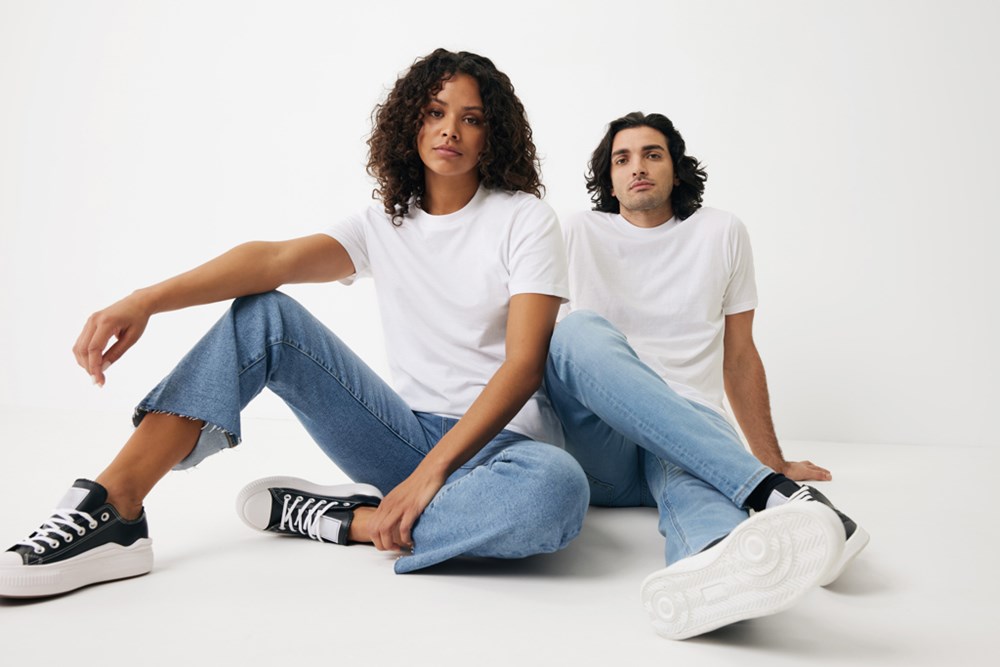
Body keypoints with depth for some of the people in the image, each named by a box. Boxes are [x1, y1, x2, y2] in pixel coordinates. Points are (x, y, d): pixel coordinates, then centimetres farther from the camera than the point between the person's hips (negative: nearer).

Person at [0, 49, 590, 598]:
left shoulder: (524, 219, -4)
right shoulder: (384, 224, 7)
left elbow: (524, 365, -15)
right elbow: (277, 260, -11)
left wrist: (432, 470, -25)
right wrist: (146, 300, -28)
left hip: (501, 437, -3)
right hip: (408, 432, 3)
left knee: (558, 488, -40)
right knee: (264, 315, -12)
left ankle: (334, 519, -22)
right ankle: (113, 511, -19)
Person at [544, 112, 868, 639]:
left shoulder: (721, 234, 15)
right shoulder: (578, 236, 10)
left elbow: (739, 356, 20)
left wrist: (773, 459, 22)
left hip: (695, 435, 1)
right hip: (598, 455, 0)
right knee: (581, 331, -31)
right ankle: (775, 494, -41)